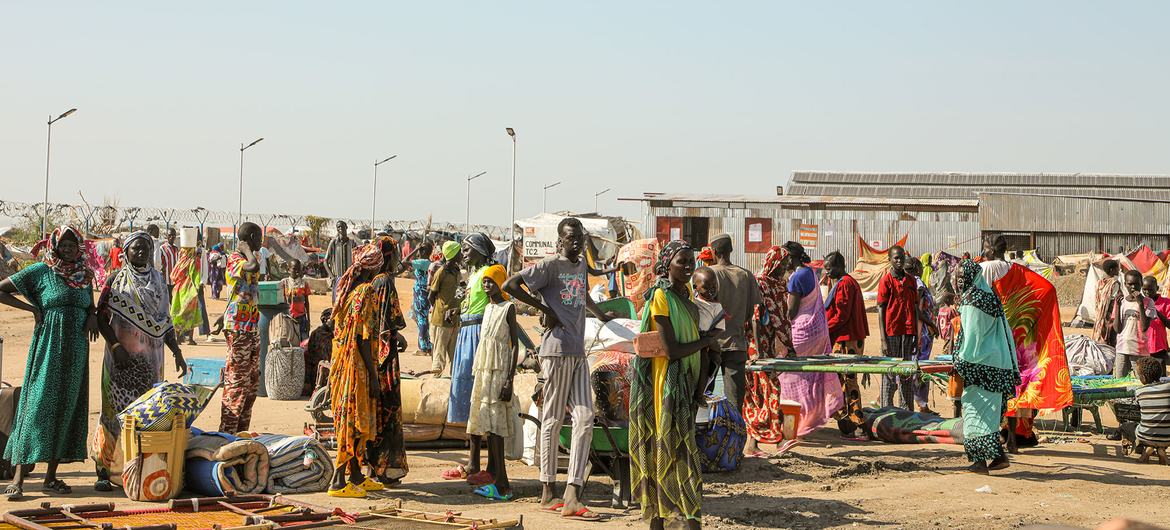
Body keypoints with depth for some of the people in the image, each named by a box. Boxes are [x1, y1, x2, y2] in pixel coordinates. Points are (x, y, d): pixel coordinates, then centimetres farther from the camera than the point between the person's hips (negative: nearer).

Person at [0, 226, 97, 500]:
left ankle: (51, 477, 13)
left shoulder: (84, 274, 11)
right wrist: (33, 309, -8)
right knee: (38, 405, -10)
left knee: (68, 408, 5)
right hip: (49, 347, -5)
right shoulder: (40, 271, -3)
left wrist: (93, 316, 0)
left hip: (76, 351, 5)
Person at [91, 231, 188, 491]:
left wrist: (177, 352, 13)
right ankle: (103, 471, -5)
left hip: (151, 358, 4)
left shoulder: (158, 280, 14)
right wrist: (115, 345, -14)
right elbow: (101, 316, -2)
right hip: (123, 358, -4)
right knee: (117, 408, -7)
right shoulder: (116, 280, 2)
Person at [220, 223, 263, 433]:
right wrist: (246, 249, -17)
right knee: (237, 381, -9)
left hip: (252, 327, 10)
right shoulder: (234, 260, -14)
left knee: (252, 380, 13)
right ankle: (227, 432, -5)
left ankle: (241, 430, 20)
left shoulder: (251, 258, 16)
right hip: (238, 328, -10)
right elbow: (253, 267, -36)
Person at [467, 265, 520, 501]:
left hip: (499, 372, -8)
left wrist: (509, 380, -17)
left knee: (494, 425, -14)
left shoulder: (508, 308, -5)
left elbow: (515, 345, -10)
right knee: (487, 425, 7)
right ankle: (493, 478, 11)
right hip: (484, 370, 8)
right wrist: (478, 373, 18)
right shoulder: (488, 308, 18)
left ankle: (502, 485, -17)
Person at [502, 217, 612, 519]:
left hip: (578, 352, 7)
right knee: (553, 419, -1)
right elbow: (510, 285, -15)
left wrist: (602, 316, 46)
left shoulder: (582, 264, 17)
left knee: (585, 418, -2)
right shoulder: (550, 265, -7)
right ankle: (548, 491, 7)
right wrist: (543, 308, -12)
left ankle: (572, 495, -5)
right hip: (557, 349, -7)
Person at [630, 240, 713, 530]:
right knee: (681, 453, -7)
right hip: (668, 382, -8)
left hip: (686, 379, 8)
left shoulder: (685, 292, 11)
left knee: (665, 452, 11)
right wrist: (707, 341, -8)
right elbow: (672, 350, -20)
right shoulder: (661, 297, -16)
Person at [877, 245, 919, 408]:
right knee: (889, 376, -1)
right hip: (892, 334, -5)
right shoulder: (886, 280, -3)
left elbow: (915, 308, 14)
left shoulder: (911, 281, 11)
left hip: (908, 333, 5)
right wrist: (883, 340, -10)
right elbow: (881, 311, -5)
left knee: (907, 376, 9)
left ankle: (907, 412, 14)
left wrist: (916, 336, 10)